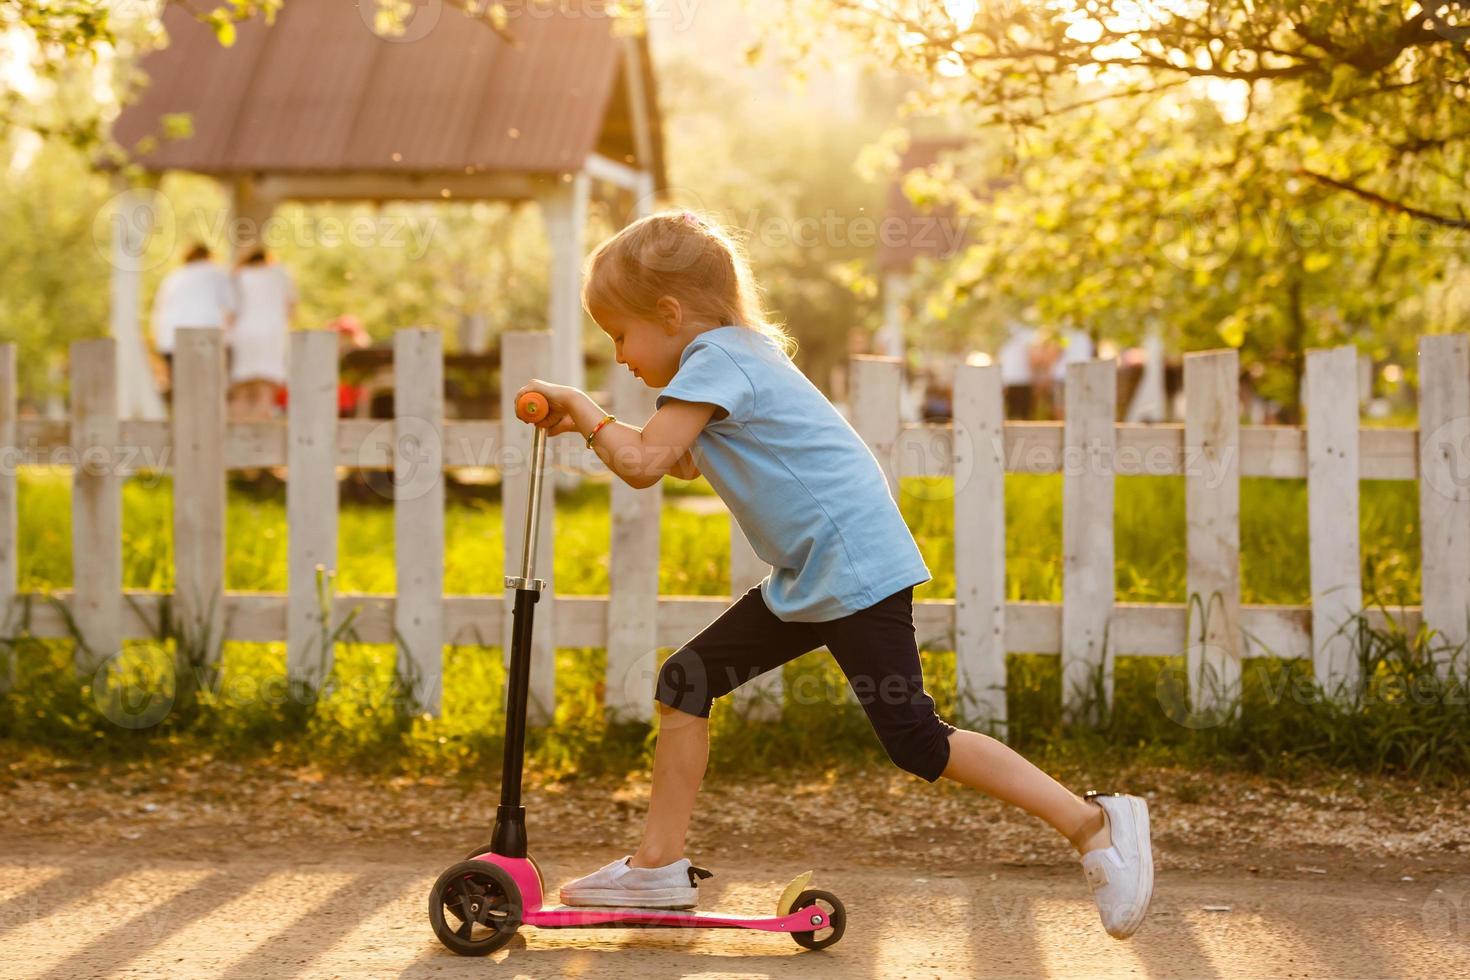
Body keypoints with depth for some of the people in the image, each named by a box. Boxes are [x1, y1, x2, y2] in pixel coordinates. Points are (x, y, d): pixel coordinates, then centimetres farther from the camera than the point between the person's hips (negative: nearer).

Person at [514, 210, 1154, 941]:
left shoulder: (715, 360, -12)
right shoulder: (737, 353, 18)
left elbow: (643, 464, -22)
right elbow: (681, 461, 29)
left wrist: (582, 407, -5)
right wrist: (589, 422, 20)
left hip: (856, 570, -11)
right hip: (810, 578, 11)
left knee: (915, 740, -11)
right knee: (685, 683, 8)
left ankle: (1094, 823, -5)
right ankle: (659, 865, 14)